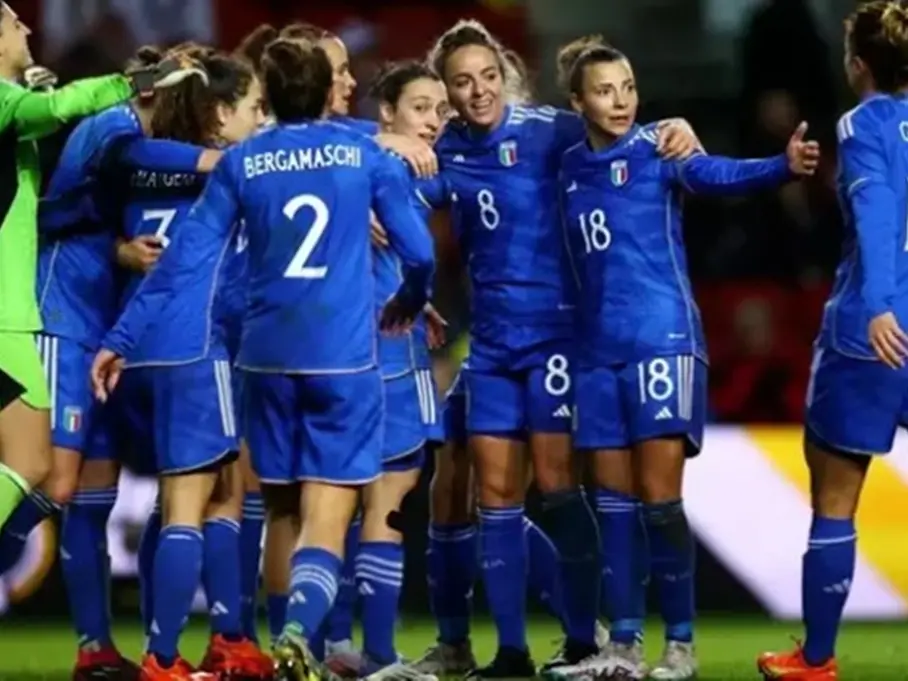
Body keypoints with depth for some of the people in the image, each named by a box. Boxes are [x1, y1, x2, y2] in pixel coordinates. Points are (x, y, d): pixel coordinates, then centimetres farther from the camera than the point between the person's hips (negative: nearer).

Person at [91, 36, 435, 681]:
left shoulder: (240, 163, 4)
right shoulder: (365, 152, 1)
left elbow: (183, 258, 1)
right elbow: (419, 251, 3)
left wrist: (121, 340, 6)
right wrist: (409, 303, 25)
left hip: (267, 358, 2)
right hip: (345, 360, -2)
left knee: (282, 513, 19)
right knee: (325, 524, -8)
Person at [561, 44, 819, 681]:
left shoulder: (657, 149, -5)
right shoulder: (570, 168, 9)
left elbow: (716, 174, -24)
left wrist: (783, 167, -41)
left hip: (661, 341, -5)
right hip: (598, 351, 5)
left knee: (659, 498, -6)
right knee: (614, 499, 6)